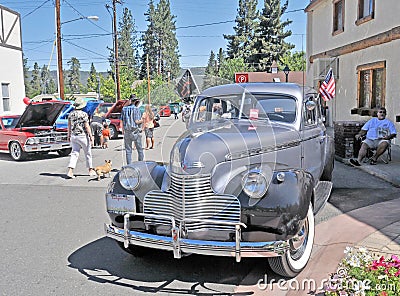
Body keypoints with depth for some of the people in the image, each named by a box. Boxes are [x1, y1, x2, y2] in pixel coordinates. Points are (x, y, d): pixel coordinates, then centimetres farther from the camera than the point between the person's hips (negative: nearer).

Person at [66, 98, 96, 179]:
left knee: (74, 153, 6)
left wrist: (69, 135, 22)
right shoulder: (84, 114, -13)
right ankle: (91, 170, 21)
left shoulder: (71, 114, 4)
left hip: (74, 136, 5)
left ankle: (70, 171, -8)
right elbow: (87, 127, -15)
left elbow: (69, 125, 11)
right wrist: (91, 137, -11)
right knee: (88, 153, 10)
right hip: (83, 136, -5)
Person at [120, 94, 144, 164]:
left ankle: (129, 165, 7)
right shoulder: (136, 109, -8)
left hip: (127, 131, 3)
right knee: (139, 149, 9)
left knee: (128, 150, 7)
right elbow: (136, 121, -13)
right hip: (135, 131, -3)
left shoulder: (124, 109, 5)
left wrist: (123, 130, 14)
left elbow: (122, 121, 6)